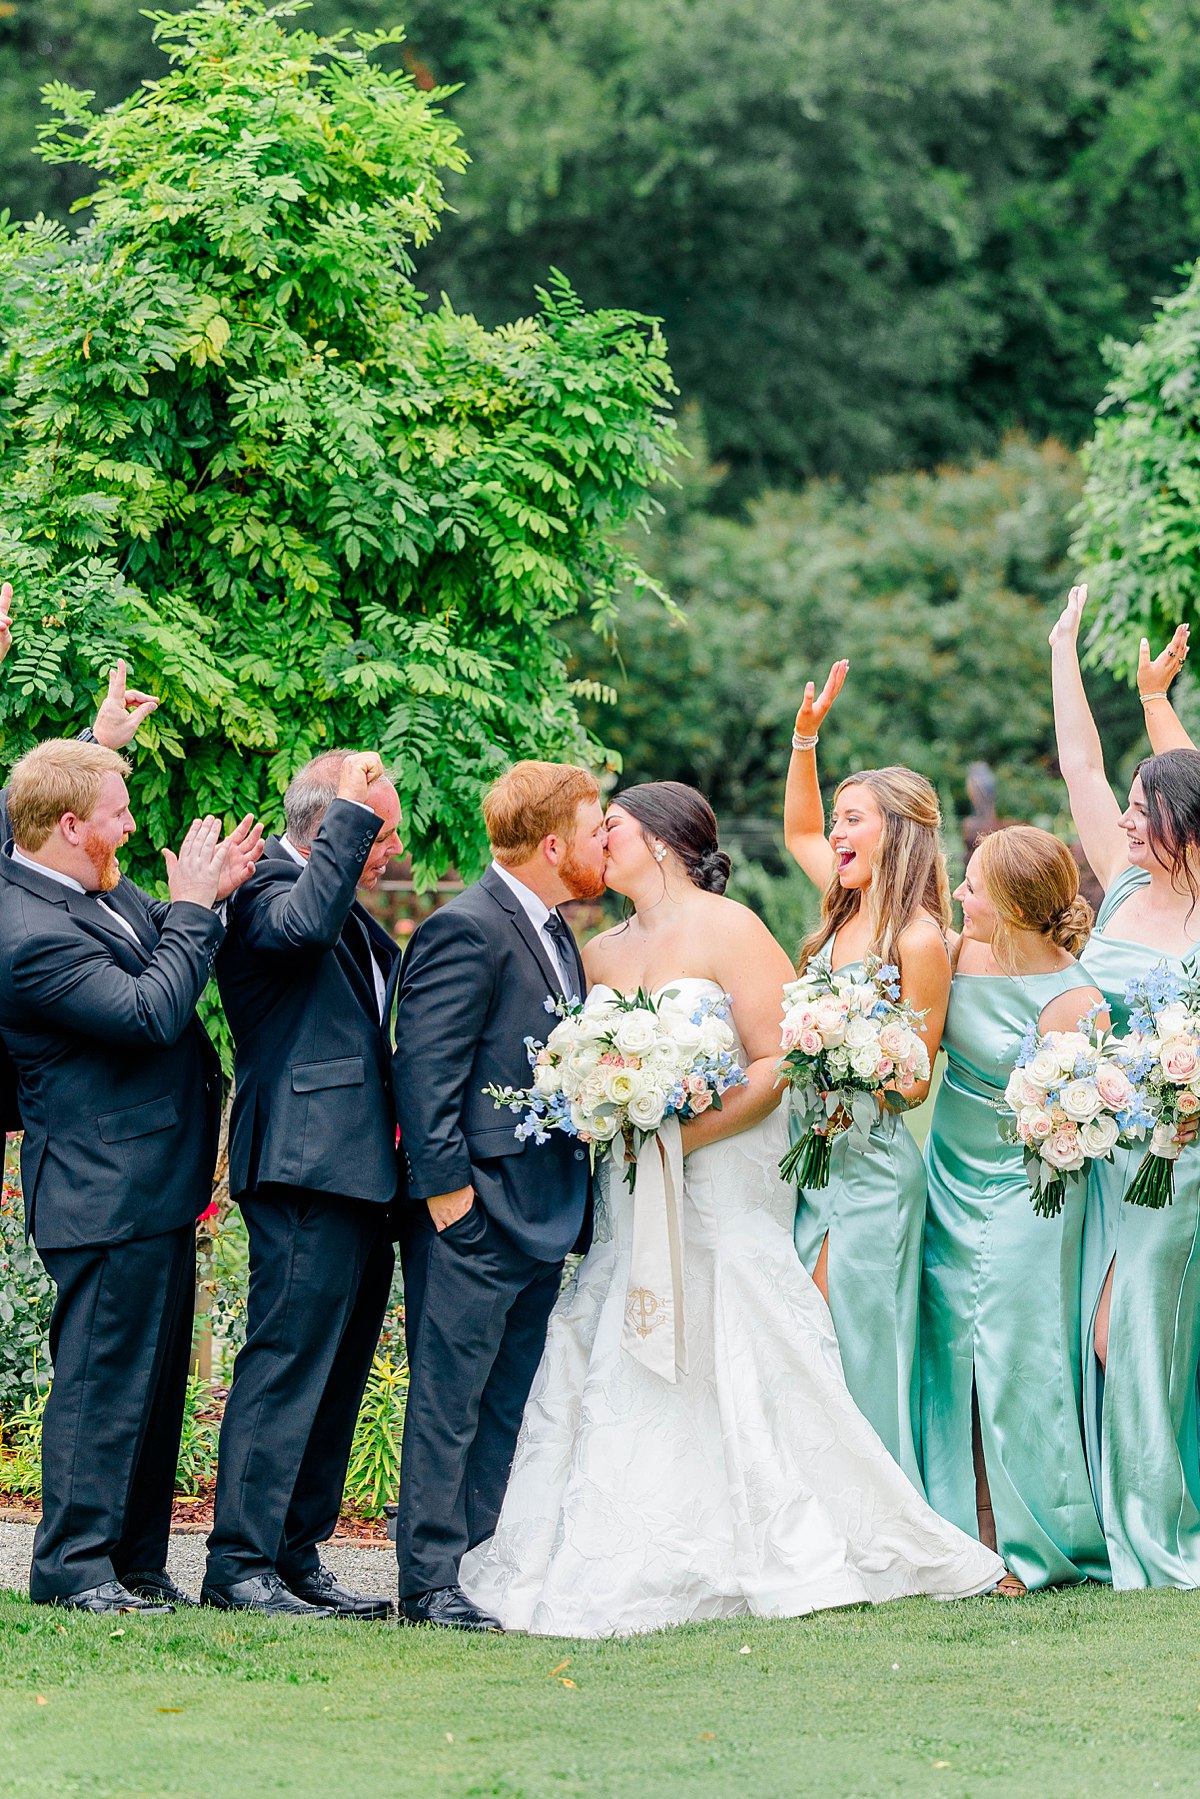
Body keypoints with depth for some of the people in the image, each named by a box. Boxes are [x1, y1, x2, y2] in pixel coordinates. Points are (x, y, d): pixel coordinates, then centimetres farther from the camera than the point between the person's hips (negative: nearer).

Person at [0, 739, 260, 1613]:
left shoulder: (94, 887, 8)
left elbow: (158, 949, 24)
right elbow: (149, 1013, -24)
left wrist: (209, 893, 5)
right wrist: (193, 906, -15)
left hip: (154, 1182, 10)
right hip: (109, 1190, -10)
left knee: (156, 1379, 14)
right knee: (104, 1379, -4)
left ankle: (138, 1562, 20)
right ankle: (74, 1565, 3)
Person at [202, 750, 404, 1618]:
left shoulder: (356, 918, 22)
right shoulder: (267, 891, -10)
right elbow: (308, 922, -34)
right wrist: (351, 807, -25)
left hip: (362, 1178, 10)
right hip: (306, 1170, -10)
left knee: (337, 1378, 12)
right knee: (287, 1366, -10)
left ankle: (297, 1557, 18)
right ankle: (240, 1564, -7)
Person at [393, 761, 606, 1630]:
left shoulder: (554, 933, 16)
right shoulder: (466, 931, -13)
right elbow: (426, 1070, -17)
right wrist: (447, 1189, -19)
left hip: (540, 1217, 9)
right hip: (474, 1213, -9)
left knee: (509, 1406, 11)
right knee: (449, 1402, -4)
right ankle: (430, 1582, -1)